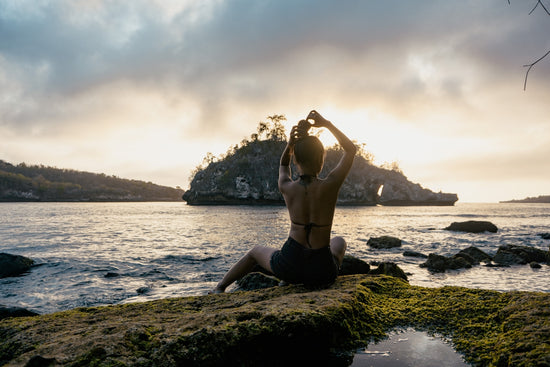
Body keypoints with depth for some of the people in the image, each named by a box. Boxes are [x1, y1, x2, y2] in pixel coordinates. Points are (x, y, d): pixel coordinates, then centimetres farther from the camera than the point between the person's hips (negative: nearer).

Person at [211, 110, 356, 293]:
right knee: (339, 242, 37)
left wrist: (290, 144, -3)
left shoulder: (287, 188, -10)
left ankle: (220, 287, 41)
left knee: (256, 251, 35)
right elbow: (351, 149, 1)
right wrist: (327, 124, 0)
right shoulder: (329, 186, -16)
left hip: (289, 266, 1)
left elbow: (283, 165, 16)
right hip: (321, 273, 0)